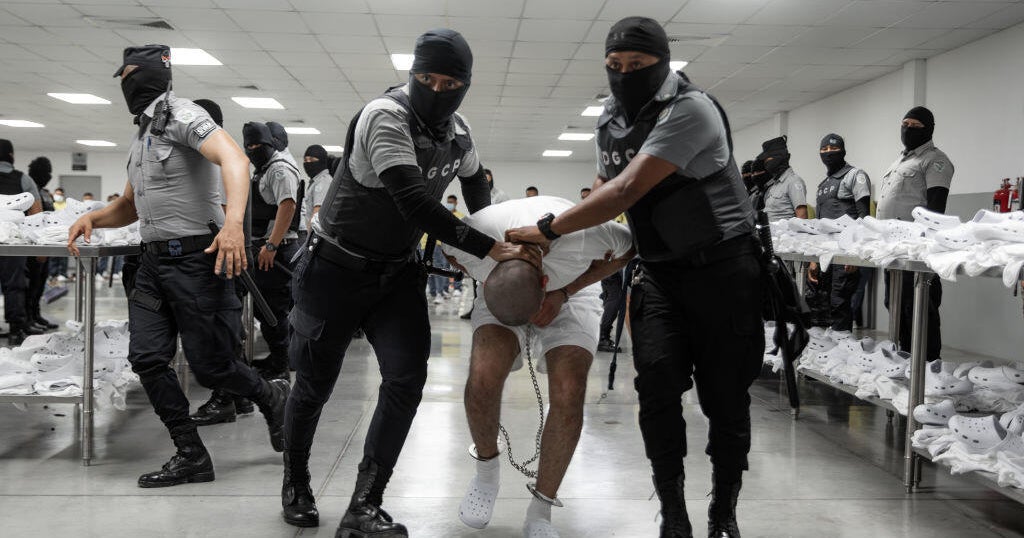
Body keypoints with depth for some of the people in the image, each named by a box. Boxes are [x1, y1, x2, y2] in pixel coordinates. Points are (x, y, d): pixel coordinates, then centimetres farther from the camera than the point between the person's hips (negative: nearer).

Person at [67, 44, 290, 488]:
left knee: (209, 367, -5)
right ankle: (192, 456, 7)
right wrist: (93, 218, 7)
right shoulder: (142, 135, 20)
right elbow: (130, 206, 29)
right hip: (153, 260, 9)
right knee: (146, 358, -1)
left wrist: (233, 222, -43)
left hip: (195, 257, -9)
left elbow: (233, 158, -27)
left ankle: (272, 396, 24)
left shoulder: (181, 116, -8)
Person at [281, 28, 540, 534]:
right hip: (336, 266, -5)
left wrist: (487, 225, 9)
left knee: (407, 378, -11)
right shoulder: (385, 116, -25)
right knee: (314, 385, 8)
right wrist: (491, 248, -34)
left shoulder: (458, 131, -1)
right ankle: (296, 481, 35)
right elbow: (416, 204, -34)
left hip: (397, 270, 5)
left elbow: (474, 179, 23)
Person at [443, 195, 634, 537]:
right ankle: (487, 467, 3)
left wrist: (565, 292, -23)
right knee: (484, 377, -28)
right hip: (497, 290, 1)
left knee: (567, 396, -22)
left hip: (570, 290, -1)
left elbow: (627, 247, -15)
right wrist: (487, 281, -20)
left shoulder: (584, 236, -40)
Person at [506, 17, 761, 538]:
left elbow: (627, 191, -27)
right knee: (657, 378, -12)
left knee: (725, 393, 0)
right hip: (659, 271, 5)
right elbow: (601, 194, 18)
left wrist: (547, 230, -23)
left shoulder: (690, 110, -18)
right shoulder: (610, 121, 8)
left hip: (722, 265, -5)